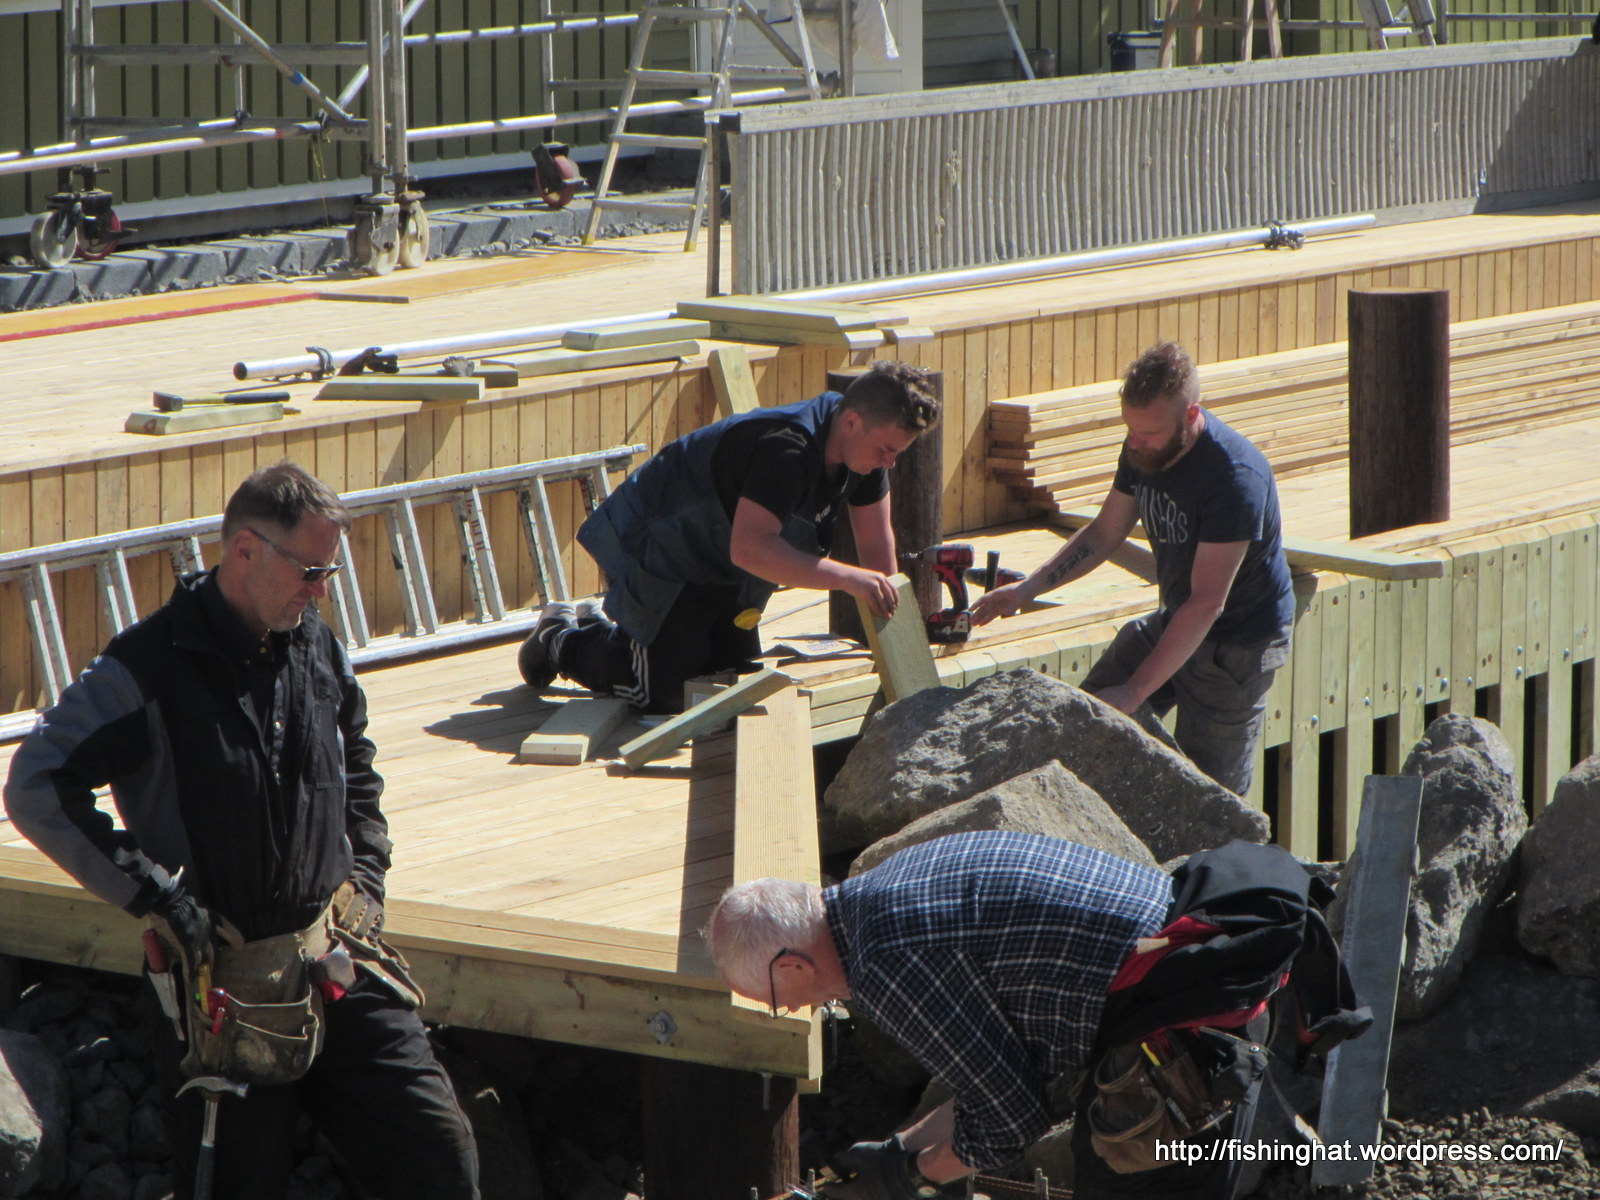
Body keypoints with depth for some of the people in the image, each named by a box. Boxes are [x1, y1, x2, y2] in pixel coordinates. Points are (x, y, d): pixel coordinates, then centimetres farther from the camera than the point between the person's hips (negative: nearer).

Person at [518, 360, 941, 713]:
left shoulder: (864, 441, -9)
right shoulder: (787, 449, -37)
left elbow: (876, 543, 0)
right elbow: (749, 548, -47)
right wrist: (847, 577, -50)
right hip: (659, 550, -9)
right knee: (664, 693, -12)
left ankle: (605, 628, 30)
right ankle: (562, 641, 16)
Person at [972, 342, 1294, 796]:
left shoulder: (1235, 477, -31)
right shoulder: (1143, 449, -6)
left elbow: (1207, 603, -31)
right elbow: (1103, 534, 10)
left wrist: (1136, 690, -33)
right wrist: (1030, 587, -3)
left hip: (1239, 642, -8)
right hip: (1172, 619, 8)